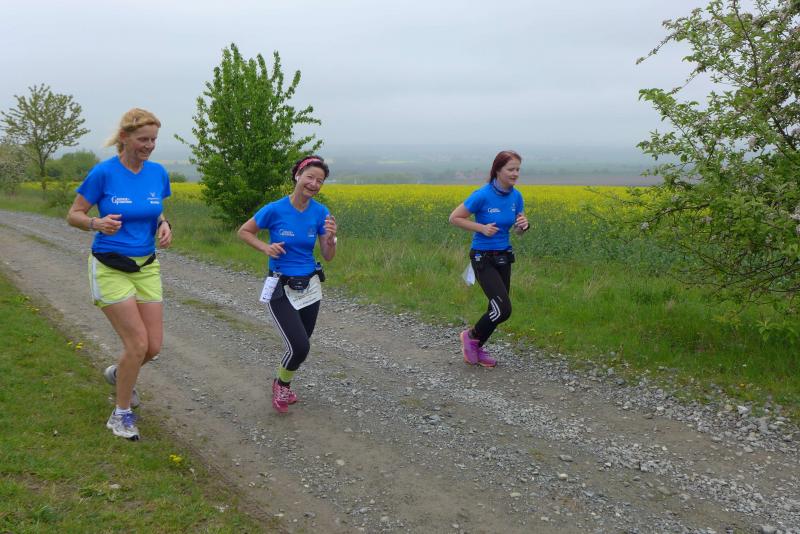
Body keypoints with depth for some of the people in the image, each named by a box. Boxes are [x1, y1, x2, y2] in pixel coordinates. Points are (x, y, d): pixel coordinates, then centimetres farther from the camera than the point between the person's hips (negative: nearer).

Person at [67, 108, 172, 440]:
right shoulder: (103, 173, -13)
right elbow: (73, 215, -5)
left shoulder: (158, 173, 0)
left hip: (146, 267, 5)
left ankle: (118, 374, 39)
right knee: (138, 344, -8)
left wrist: (164, 225, -6)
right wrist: (97, 223, -25)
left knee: (154, 346, 4)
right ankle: (121, 415, 14)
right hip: (110, 268, -5)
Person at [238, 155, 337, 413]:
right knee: (300, 347, -15)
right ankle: (281, 382, 18)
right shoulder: (274, 210, -15)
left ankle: (284, 384, 45)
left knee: (301, 346, 15)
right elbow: (243, 232, 0)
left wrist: (331, 237, -22)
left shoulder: (321, 213, -5)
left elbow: (328, 256, -1)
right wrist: (265, 247, -17)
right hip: (281, 290, -4)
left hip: (310, 287, 4)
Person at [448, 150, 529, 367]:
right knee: (503, 309, -14)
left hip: (504, 257, 7)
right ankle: (471, 335, 13)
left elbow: (518, 230, 10)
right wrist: (482, 228, -20)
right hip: (483, 259, -7)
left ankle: (476, 348, 31)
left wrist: (524, 225, -13)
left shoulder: (516, 196, 0)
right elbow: (454, 218, -11)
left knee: (498, 309, 11)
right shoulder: (482, 195, -19)